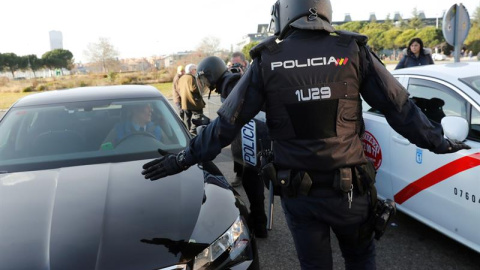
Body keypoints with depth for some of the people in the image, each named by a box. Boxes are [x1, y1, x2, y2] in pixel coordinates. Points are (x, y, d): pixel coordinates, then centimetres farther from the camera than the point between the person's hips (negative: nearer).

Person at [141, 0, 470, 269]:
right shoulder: (353, 50, -6)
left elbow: (227, 123, -5)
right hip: (350, 187, 0)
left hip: (298, 193, 0)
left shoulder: (267, 61, -7)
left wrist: (185, 158, 7)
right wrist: (439, 141, 13)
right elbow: (400, 107, -3)